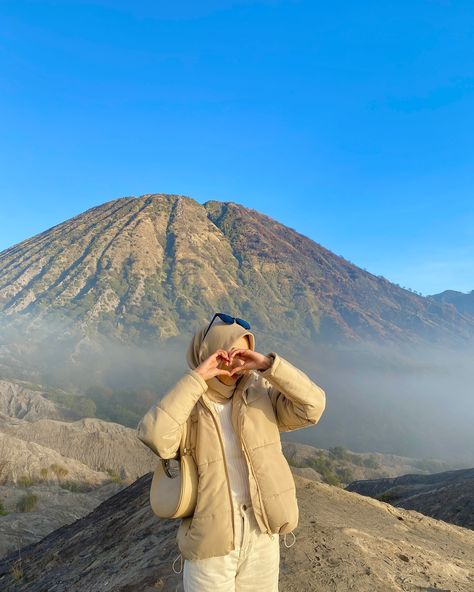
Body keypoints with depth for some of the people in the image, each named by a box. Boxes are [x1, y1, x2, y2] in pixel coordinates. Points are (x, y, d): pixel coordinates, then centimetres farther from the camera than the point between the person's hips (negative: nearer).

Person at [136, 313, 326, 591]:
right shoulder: (184, 406, -10)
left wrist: (268, 364, -23)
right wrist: (196, 377, -28)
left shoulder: (261, 394, -4)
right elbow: (156, 437, -30)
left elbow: (312, 406, -15)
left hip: (261, 535, 3)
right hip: (210, 537, -2)